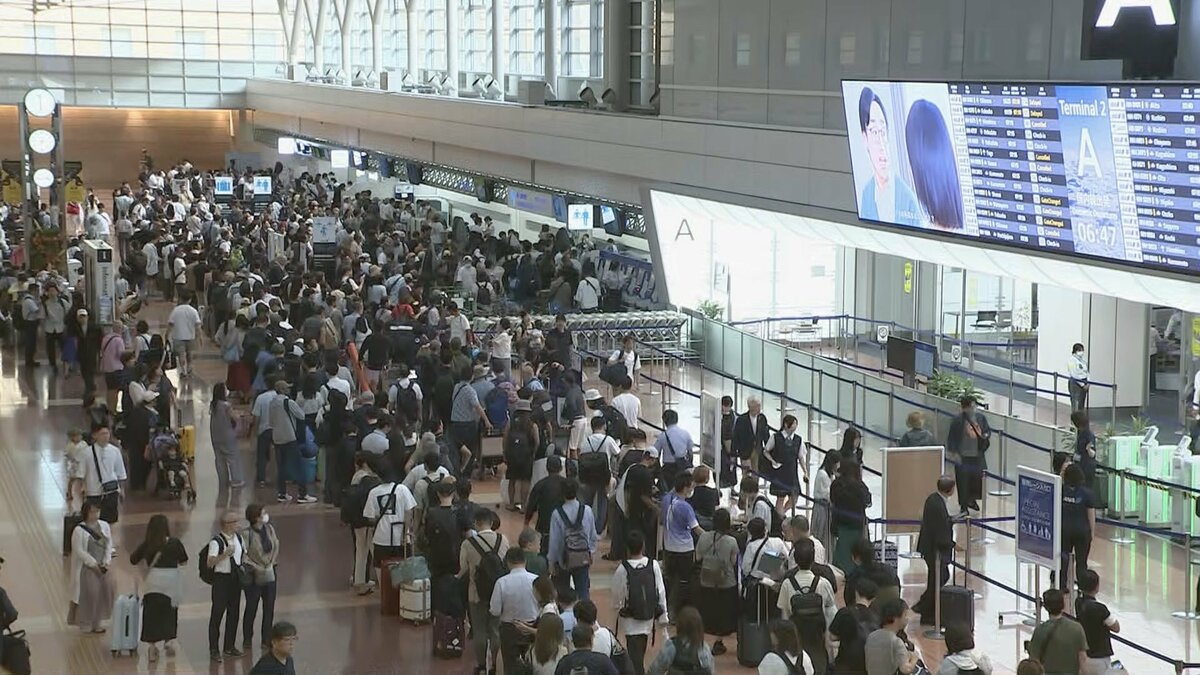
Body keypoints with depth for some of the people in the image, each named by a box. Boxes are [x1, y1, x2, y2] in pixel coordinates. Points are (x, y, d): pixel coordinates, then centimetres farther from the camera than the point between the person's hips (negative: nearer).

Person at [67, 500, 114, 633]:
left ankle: (98, 621, 17)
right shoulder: (79, 530, -15)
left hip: (102, 566, 6)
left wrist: (106, 562, -5)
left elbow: (109, 544, 5)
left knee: (106, 589, 4)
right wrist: (93, 564, -16)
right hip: (86, 568, -6)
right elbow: (79, 550, -15)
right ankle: (85, 622, 11)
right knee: (88, 594, -5)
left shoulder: (104, 526, 2)